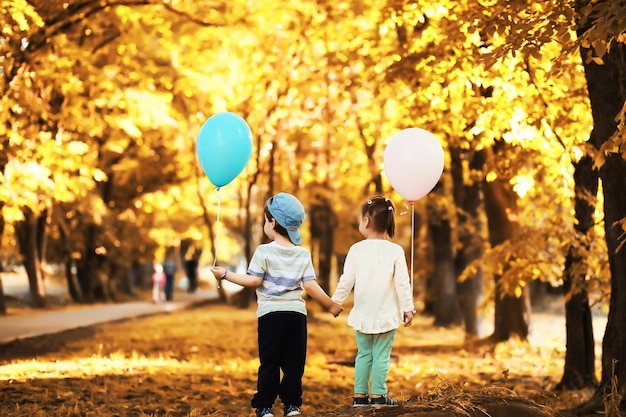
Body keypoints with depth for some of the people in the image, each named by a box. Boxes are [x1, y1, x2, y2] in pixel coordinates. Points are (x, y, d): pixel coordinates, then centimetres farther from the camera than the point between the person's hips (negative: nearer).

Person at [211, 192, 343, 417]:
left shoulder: (264, 252, -6)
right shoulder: (303, 255, 4)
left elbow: (254, 280, -9)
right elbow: (310, 286, -1)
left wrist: (225, 274, 0)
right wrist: (330, 305, 9)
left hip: (270, 314, -2)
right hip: (296, 313, 3)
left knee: (269, 362, 2)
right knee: (294, 362, 8)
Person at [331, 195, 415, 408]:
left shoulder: (356, 249, -5)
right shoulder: (395, 251, -8)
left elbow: (346, 281, -2)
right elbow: (402, 284, -8)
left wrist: (335, 301, 11)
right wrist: (407, 309, 1)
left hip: (362, 314, 2)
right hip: (386, 314, -2)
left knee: (363, 354, 13)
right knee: (381, 355, 3)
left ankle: (360, 395, 14)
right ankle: (378, 395, 4)